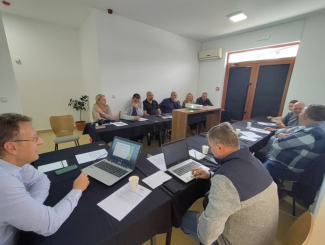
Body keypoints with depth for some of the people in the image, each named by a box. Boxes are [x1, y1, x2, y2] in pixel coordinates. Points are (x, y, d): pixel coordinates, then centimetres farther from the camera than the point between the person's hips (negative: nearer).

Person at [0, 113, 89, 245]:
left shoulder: (13, 160, -13)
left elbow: (41, 180, 1)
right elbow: (49, 225, -30)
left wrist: (29, 208, -16)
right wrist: (77, 190, -17)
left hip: (13, 231, 6)